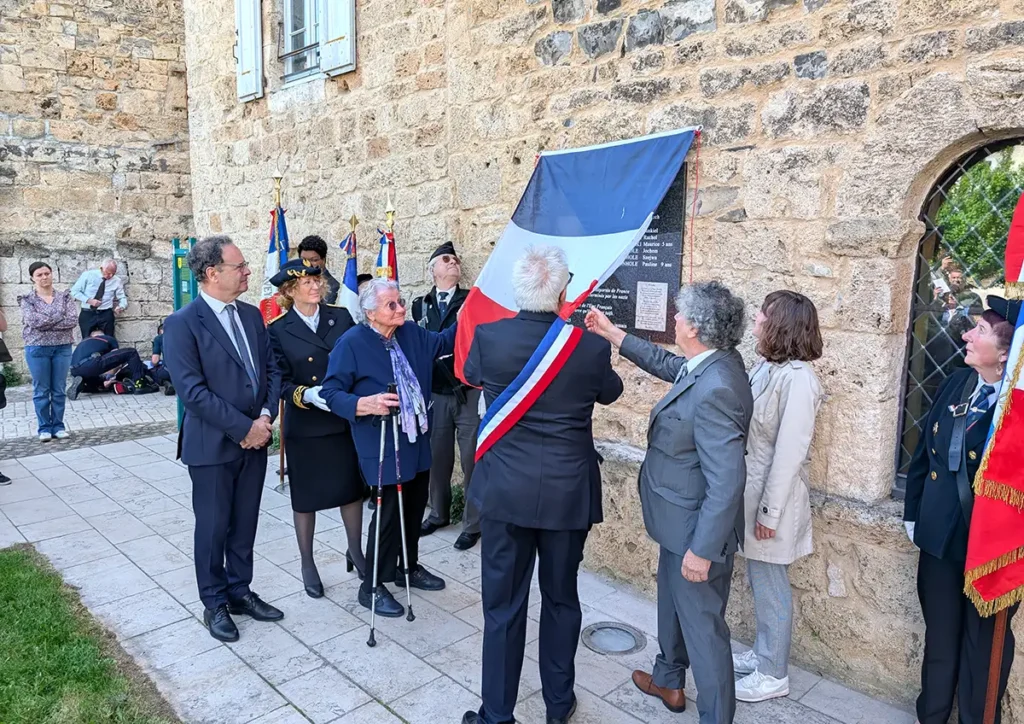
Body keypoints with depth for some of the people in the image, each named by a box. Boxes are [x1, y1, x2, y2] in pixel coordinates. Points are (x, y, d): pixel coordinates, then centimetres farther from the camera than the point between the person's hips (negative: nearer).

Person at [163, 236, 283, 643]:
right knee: (213, 527, 9)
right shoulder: (183, 323, -13)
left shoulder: (252, 315, 7)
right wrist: (244, 427, -18)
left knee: (244, 524, 15)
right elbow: (192, 390, -19)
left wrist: (265, 417, -8)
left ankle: (240, 591, 32)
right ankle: (214, 603, 27)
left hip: (254, 440, 6)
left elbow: (272, 370, 8)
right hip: (212, 445, -5)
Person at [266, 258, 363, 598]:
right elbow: (280, 382, -10)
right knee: (306, 496, 11)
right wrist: (308, 395, -27)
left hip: (346, 420, 3)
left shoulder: (342, 317, 1)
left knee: (352, 487, 14)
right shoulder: (278, 330, -7)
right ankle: (307, 563, 30)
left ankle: (355, 551, 35)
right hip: (304, 427, -2)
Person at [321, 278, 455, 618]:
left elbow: (444, 342, 17)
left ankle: (408, 568, 39)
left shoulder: (412, 334, 3)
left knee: (415, 507, 18)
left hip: (417, 440, 7)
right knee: (390, 511, -3)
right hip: (383, 445, -7)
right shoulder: (352, 344, -15)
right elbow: (331, 392, -15)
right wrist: (365, 404, -31)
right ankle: (371, 587, 16)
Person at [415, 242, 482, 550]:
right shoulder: (420, 305, 10)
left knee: (472, 460, 2)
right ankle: (438, 513, 32)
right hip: (435, 394, 3)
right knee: (438, 457, 12)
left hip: (470, 393, -3)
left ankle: (473, 524, 15)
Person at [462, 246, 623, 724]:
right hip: (568, 494, 1)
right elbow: (611, 392, 10)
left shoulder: (488, 337, -12)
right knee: (561, 599, 18)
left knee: (503, 606, 12)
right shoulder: (590, 345, -12)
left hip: (505, 491, 0)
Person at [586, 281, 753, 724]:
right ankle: (668, 680, 51)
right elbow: (666, 364, 19)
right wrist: (612, 334, 21)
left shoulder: (716, 389, -31)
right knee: (674, 603, 28)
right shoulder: (709, 363, -3)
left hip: (698, 532, -10)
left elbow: (727, 481, -30)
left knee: (702, 624, 8)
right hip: (682, 522, 10)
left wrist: (702, 549, -24)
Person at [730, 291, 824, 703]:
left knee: (770, 585, 7)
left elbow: (789, 452, -22)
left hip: (773, 497, -8)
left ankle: (773, 675, 25)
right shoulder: (766, 367, 4)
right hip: (752, 490, 8)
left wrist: (769, 511, -18)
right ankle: (762, 654, 39)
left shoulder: (797, 378, -21)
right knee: (758, 581, 21)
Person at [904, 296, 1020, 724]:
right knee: (939, 635, 22)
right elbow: (924, 452, 7)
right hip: (940, 536, 5)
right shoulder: (956, 384, -1)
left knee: (984, 643, 16)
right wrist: (913, 512, 10)